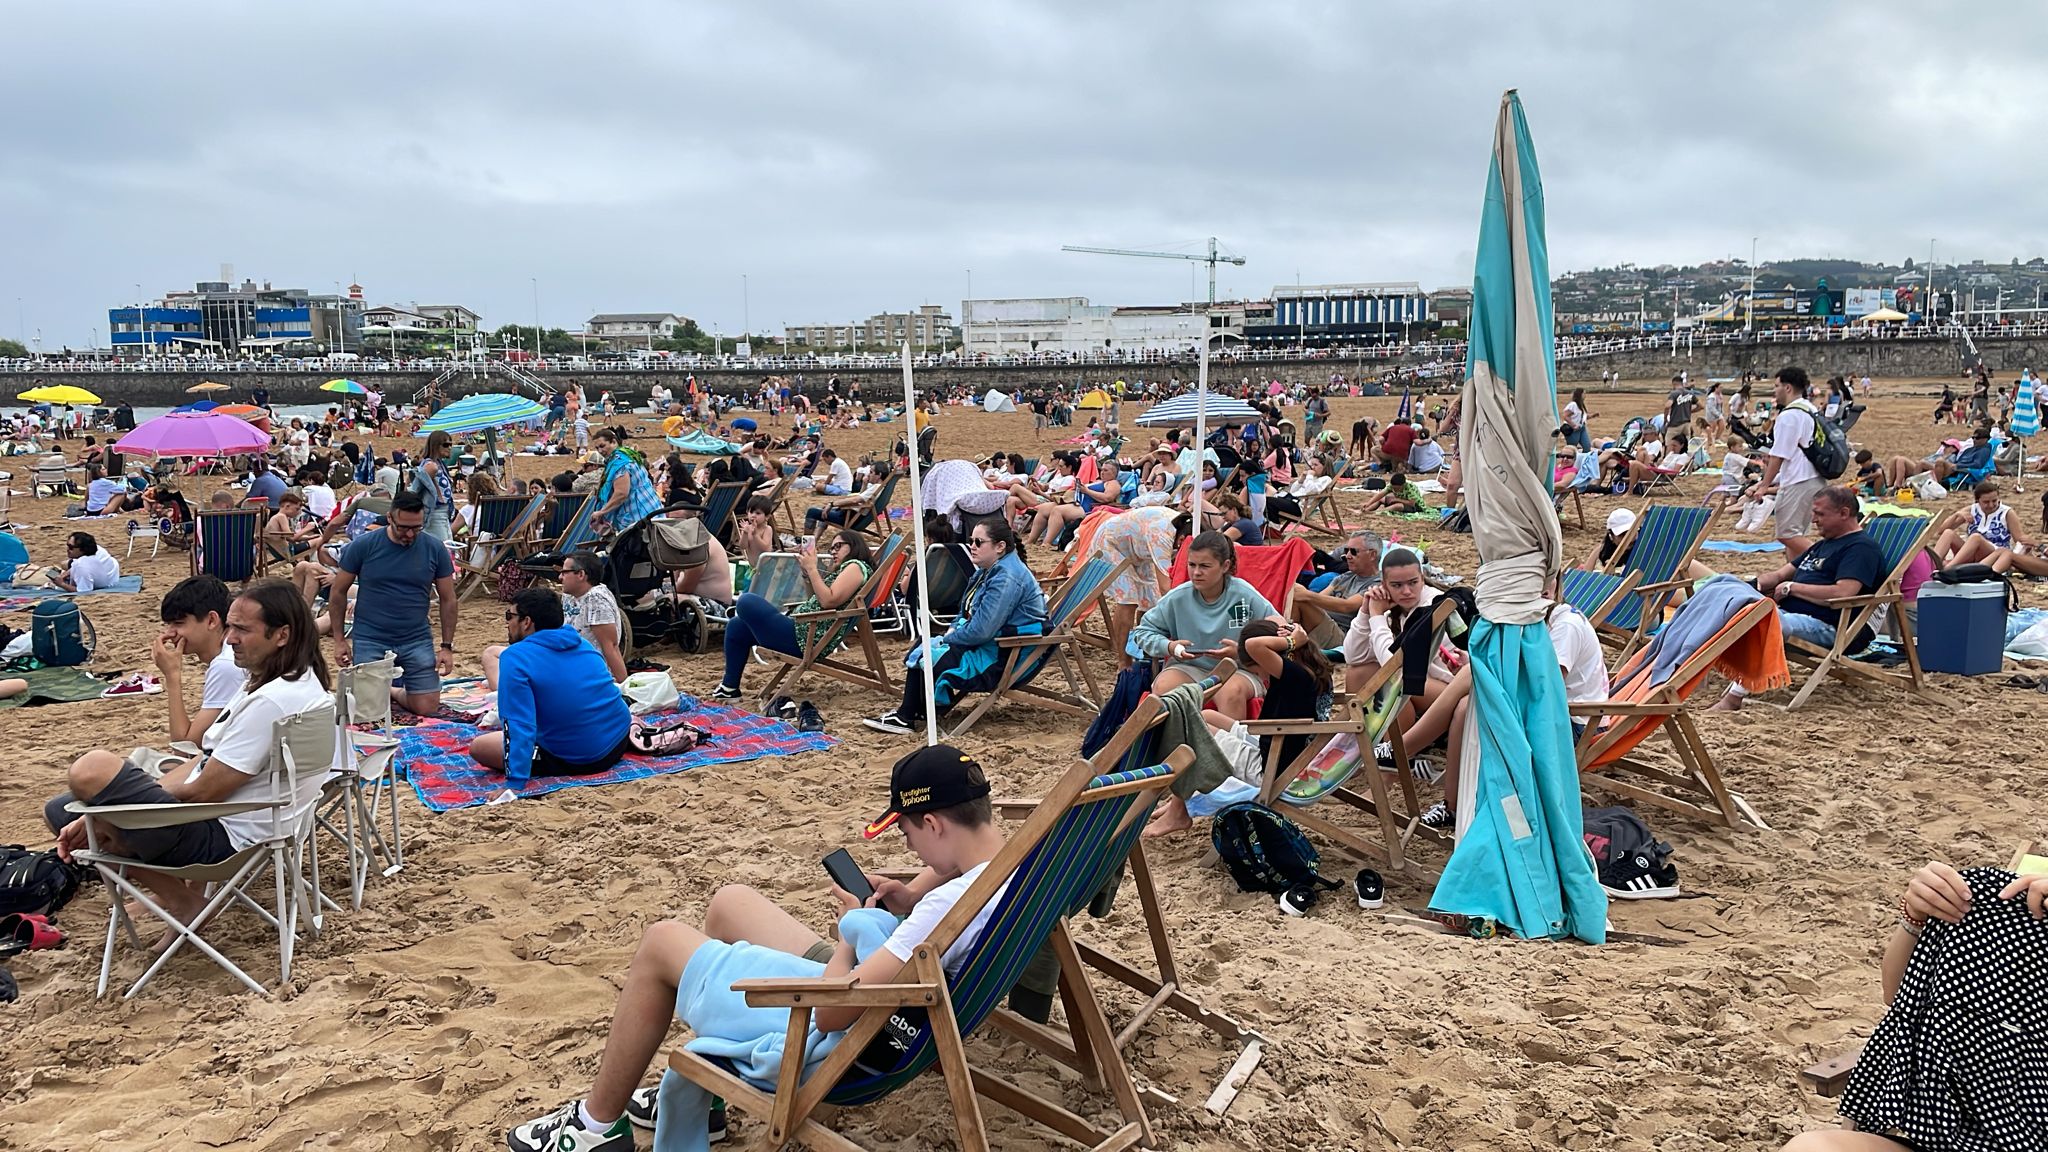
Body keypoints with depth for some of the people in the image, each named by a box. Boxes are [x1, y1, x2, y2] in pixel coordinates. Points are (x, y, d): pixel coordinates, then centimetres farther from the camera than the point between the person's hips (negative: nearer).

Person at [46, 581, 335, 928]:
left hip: (219, 840, -11)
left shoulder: (272, 702, -23)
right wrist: (97, 815, 4)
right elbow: (204, 762, 10)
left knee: (91, 771, -26)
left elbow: (202, 792, -20)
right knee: (60, 811, 18)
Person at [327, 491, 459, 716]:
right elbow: (338, 592, 4)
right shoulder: (363, 546, -6)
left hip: (417, 640, 2)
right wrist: (339, 640, 3)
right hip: (369, 640, -1)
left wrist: (447, 646, 2)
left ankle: (393, 690, 28)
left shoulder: (435, 550, -2)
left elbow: (448, 600, 6)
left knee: (427, 708, -4)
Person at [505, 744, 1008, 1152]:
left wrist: (849, 932, -14)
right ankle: (697, 1094, 32)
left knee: (662, 943, 6)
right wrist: (908, 902, -3)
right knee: (728, 902, 21)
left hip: (834, 1039, -9)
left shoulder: (953, 903, -34)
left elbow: (833, 1011, -33)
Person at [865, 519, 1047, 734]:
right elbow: (968, 612, 22)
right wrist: (954, 630, 2)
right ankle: (906, 715, 7)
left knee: (932, 656, -13)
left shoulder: (1007, 578, -23)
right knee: (920, 648, 9)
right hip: (988, 640, 11)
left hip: (1004, 655, -11)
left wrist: (949, 638, -13)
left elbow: (982, 631, -28)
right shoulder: (988, 571, 11)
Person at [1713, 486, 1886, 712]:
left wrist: (1792, 587, -9)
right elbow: (1781, 575, 31)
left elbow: (1842, 594, -20)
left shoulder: (1861, 547, -5)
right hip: (1789, 613, 10)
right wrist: (1755, 584, 6)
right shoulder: (1823, 545, 27)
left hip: (1828, 628, -10)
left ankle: (1735, 696, -39)